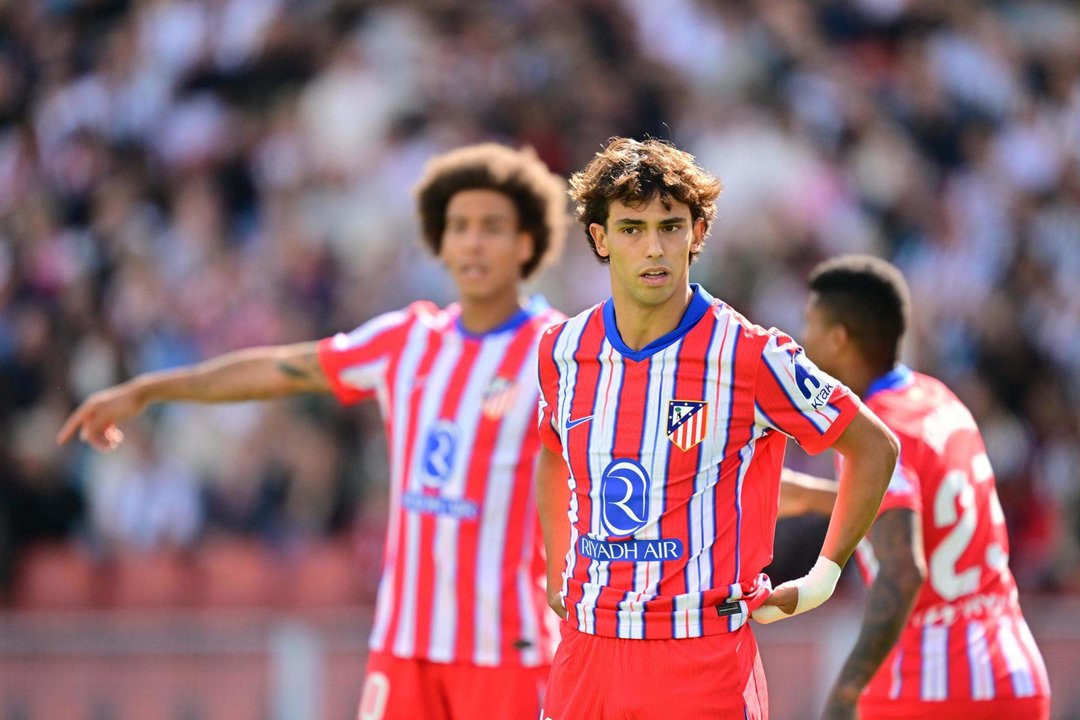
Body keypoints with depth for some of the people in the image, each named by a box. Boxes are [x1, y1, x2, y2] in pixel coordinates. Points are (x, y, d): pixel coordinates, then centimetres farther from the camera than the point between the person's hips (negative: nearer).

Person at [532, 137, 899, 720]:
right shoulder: (564, 350, 5)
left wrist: (824, 578, 5)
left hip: (703, 662, -4)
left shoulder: (749, 356, -8)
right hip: (585, 652, 4)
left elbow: (874, 447, 3)